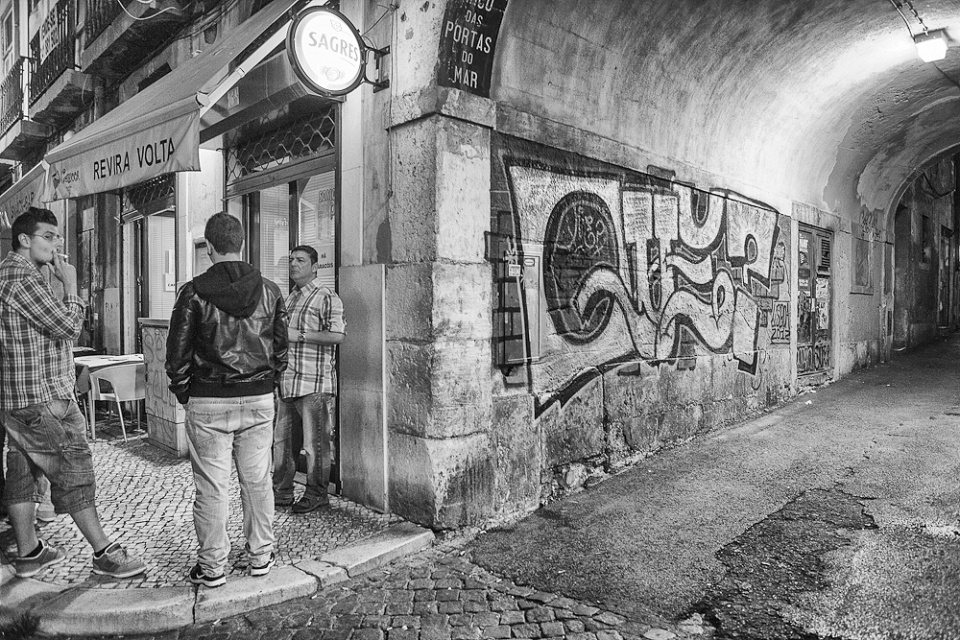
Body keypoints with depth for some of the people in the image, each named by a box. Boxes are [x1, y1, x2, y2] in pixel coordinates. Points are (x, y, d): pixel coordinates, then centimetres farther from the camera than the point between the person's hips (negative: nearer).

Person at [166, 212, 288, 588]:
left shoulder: (195, 292, -8)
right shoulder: (269, 291, 1)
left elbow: (177, 353, -6)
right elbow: (281, 349, 6)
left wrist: (183, 395, 8)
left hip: (208, 403, -2)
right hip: (259, 401, 3)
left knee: (211, 488, 8)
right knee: (257, 482, 13)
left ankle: (212, 567, 19)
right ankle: (260, 557, 25)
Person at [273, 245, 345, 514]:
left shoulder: (327, 298, -7)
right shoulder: (290, 298, 19)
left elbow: (338, 335, -18)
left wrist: (298, 334, -18)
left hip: (315, 383, -8)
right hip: (288, 383, 8)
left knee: (315, 443, 1)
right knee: (282, 441, 13)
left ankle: (316, 494, 14)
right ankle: (282, 492, 26)